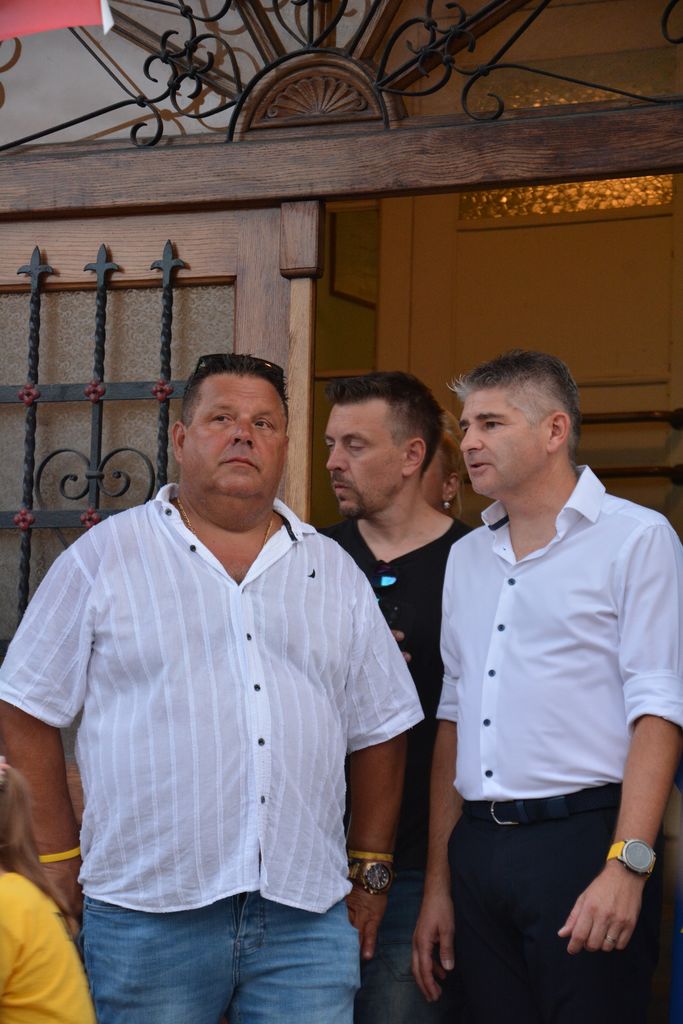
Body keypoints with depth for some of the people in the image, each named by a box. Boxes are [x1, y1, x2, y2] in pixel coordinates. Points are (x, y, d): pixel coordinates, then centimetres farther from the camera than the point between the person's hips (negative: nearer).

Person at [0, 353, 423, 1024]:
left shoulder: (334, 572, 14)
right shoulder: (105, 557, 3)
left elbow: (378, 729, 18)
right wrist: (59, 861, -1)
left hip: (308, 914, 3)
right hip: (145, 914, -2)